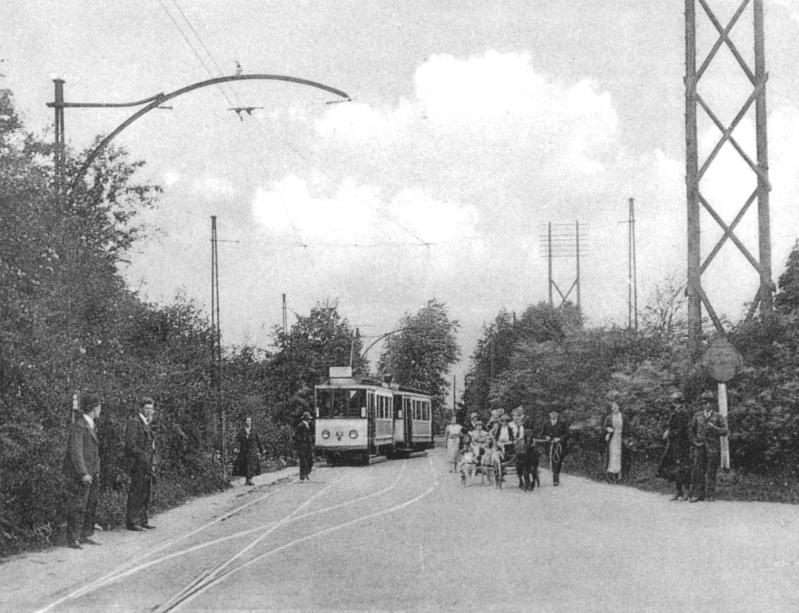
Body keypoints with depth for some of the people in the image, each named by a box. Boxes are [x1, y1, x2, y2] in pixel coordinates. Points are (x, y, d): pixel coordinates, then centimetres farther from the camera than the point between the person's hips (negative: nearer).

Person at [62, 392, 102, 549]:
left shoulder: (92, 426, 15)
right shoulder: (78, 426, -14)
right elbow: (75, 451, -19)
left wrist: (96, 471, 16)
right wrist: (83, 474, -23)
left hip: (91, 474, 9)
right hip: (78, 474, -9)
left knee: (91, 506, 10)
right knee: (77, 507, -8)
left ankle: (86, 536, 17)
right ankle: (73, 539, -4)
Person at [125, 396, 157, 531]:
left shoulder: (148, 423, 18)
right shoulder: (134, 422, -10)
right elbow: (130, 444, -16)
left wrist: (153, 463, 16)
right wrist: (142, 455, -19)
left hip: (147, 463, 9)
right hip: (137, 463, -9)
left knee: (147, 492, 10)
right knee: (136, 492, -7)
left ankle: (143, 520, 17)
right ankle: (131, 521, -3)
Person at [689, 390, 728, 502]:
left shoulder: (718, 417, 6)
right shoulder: (697, 416, 11)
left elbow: (725, 431, 1)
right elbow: (690, 430, 15)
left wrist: (714, 428, -15)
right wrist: (694, 442, 1)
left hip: (713, 447, -1)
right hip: (699, 446, 1)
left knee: (711, 472, -1)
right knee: (697, 470, -4)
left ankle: (710, 495, 4)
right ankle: (697, 494, 0)